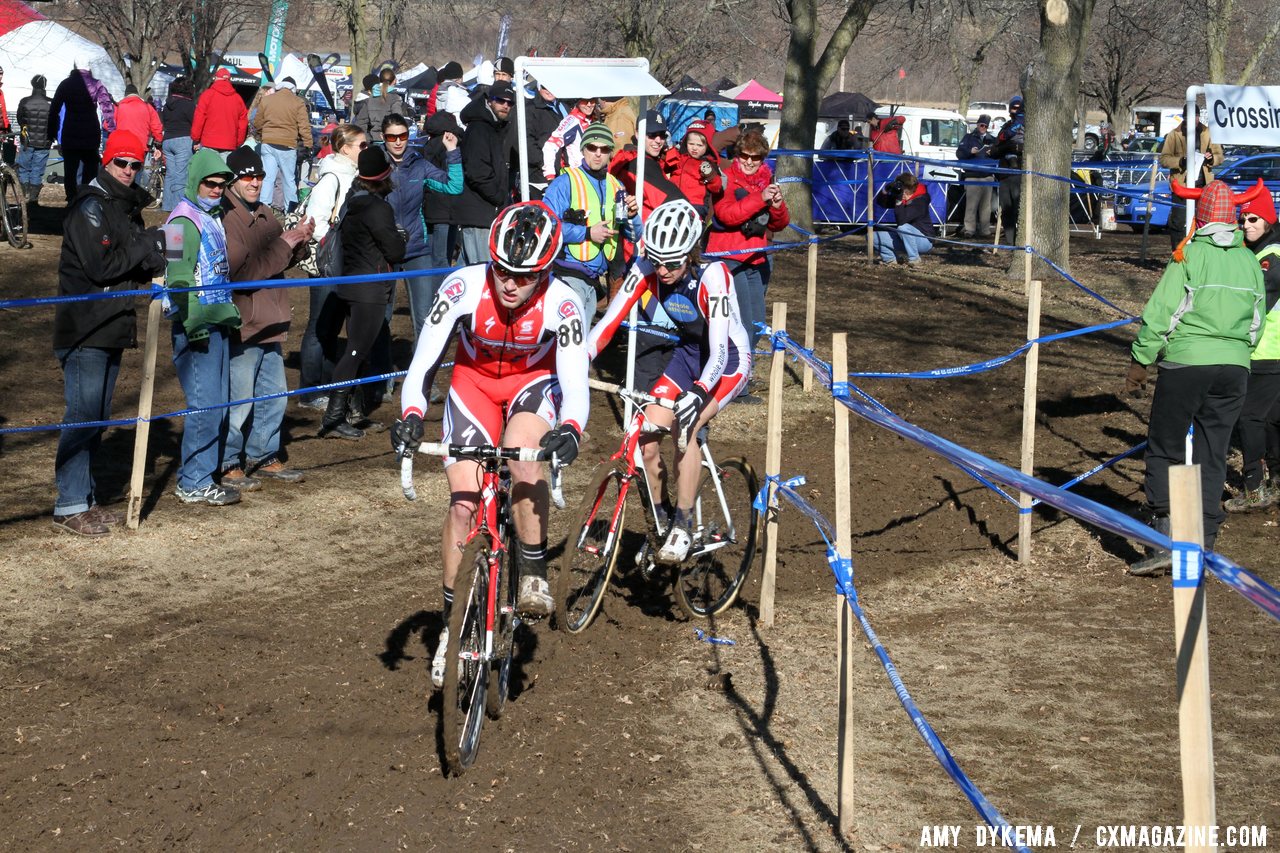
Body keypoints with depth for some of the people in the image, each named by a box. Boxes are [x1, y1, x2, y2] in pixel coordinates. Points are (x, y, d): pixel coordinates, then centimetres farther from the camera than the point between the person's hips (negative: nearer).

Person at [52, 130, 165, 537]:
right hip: (84, 330, -9)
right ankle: (69, 506, -5)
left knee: (97, 419, 14)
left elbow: (137, 268, 18)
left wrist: (152, 261, -5)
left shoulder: (128, 207, 16)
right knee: (82, 416, -8)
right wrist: (148, 246, -11)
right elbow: (100, 266, -20)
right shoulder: (90, 204, -11)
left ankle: (86, 498, 21)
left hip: (112, 328, 9)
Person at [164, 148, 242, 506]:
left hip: (218, 324, 9)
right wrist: (194, 324, -25)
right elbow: (179, 279, -19)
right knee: (205, 404, -8)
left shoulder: (215, 218, 17)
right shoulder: (185, 220, -12)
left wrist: (231, 315, 21)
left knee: (218, 405, 12)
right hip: (196, 327, -9)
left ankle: (202, 475, 20)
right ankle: (193, 483, -1)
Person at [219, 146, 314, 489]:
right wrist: (281, 245, -21)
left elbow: (281, 260, 21)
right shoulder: (226, 218, -15)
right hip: (241, 328, -9)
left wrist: (298, 241, -1)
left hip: (270, 326, 9)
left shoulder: (264, 215, 14)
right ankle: (228, 466, 8)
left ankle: (264, 458, 29)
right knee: (239, 401, -4)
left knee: (274, 396, 16)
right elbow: (239, 272, -24)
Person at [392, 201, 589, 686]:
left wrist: (570, 428, -55)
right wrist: (411, 416, -45)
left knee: (523, 455, -34)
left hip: (534, 380, -1)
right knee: (463, 503, -8)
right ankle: (452, 623, 7)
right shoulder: (463, 287, -28)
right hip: (474, 380, 1)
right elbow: (423, 362, -28)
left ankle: (533, 574, -15)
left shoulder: (561, 305, -29)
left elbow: (575, 383, -34)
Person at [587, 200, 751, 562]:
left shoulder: (711, 276, -31)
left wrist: (697, 394, -52)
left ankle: (683, 524, -13)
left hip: (729, 361, -5)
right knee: (644, 435, -12)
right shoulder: (646, 270, -17)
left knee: (684, 428, -28)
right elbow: (609, 321, -20)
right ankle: (660, 516, 10)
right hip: (687, 353, 5)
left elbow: (718, 351, -36)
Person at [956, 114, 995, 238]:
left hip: (987, 176, 4)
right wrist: (970, 152, -16)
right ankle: (969, 229, -10)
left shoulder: (992, 139, 17)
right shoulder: (969, 137, 8)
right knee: (971, 204, -10)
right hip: (972, 176, -4)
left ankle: (985, 229, 8)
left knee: (986, 205, 4)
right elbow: (959, 153, 1)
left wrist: (992, 153, 0)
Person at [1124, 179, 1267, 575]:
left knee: (1164, 452, 5)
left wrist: (1140, 360, -2)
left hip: (1185, 363, -4)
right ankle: (1204, 547, 9)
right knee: (1212, 458, 9)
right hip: (1235, 368, 4)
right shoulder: (1250, 262, 8)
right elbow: (1256, 323, 15)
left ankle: (1163, 539, -4)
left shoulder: (1189, 254, -7)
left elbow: (1161, 312, -9)